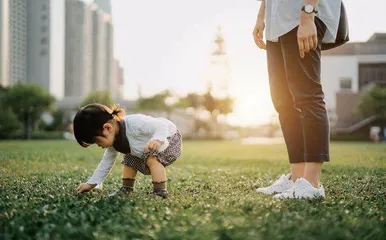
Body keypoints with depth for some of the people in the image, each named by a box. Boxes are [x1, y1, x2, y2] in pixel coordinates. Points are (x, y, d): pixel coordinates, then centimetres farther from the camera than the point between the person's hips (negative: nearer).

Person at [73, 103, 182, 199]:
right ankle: (126, 189, 21)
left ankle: (160, 192, -25)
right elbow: (107, 161, 1)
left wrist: (157, 140, -61)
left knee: (152, 159, -32)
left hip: (171, 139, -9)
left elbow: (162, 125, -41)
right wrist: (91, 183, 0)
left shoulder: (135, 123, -40)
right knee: (129, 161, 10)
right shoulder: (113, 138, -11)